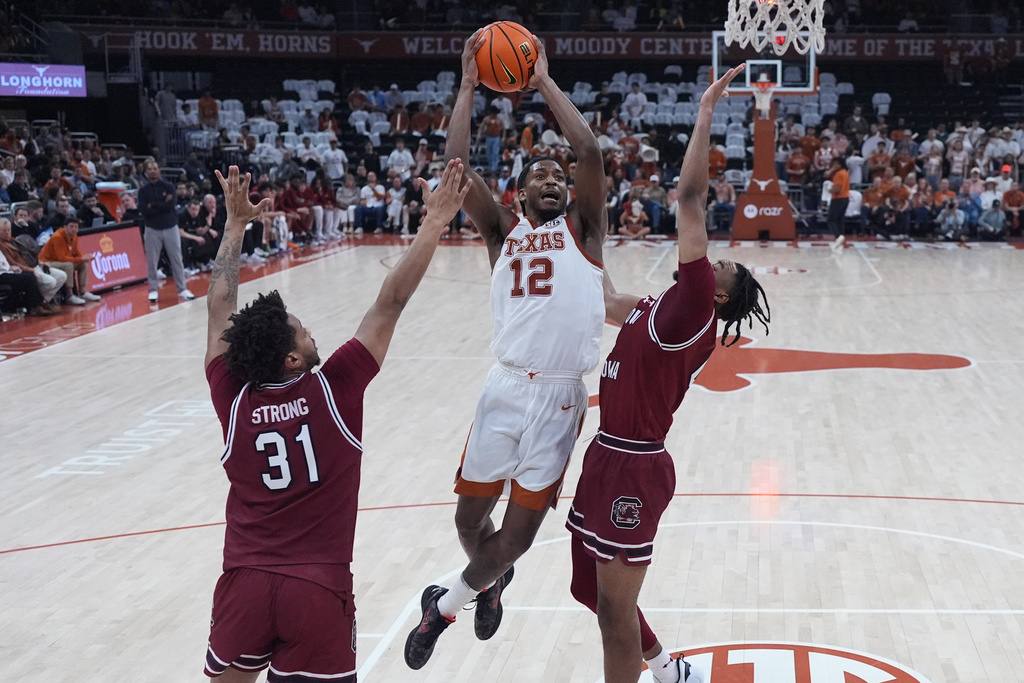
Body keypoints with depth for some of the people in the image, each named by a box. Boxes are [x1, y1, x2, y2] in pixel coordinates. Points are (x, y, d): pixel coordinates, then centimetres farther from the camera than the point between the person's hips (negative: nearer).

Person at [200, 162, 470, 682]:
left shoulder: (233, 398, -2)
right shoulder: (333, 389, -9)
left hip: (243, 584, 3)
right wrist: (435, 224, -2)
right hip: (318, 591, -3)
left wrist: (235, 223, 19)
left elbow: (220, 306, 10)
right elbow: (389, 305, -7)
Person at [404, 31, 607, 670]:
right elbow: (456, 166, 0)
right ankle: (490, 579, 41)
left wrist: (545, 81, 1)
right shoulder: (503, 230, 12)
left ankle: (449, 603, 28)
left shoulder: (582, 228, 8)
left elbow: (591, 151, -6)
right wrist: (468, 86, 2)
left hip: (563, 394, -1)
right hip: (508, 385, 1)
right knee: (471, 516, 7)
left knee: (522, 528, 3)